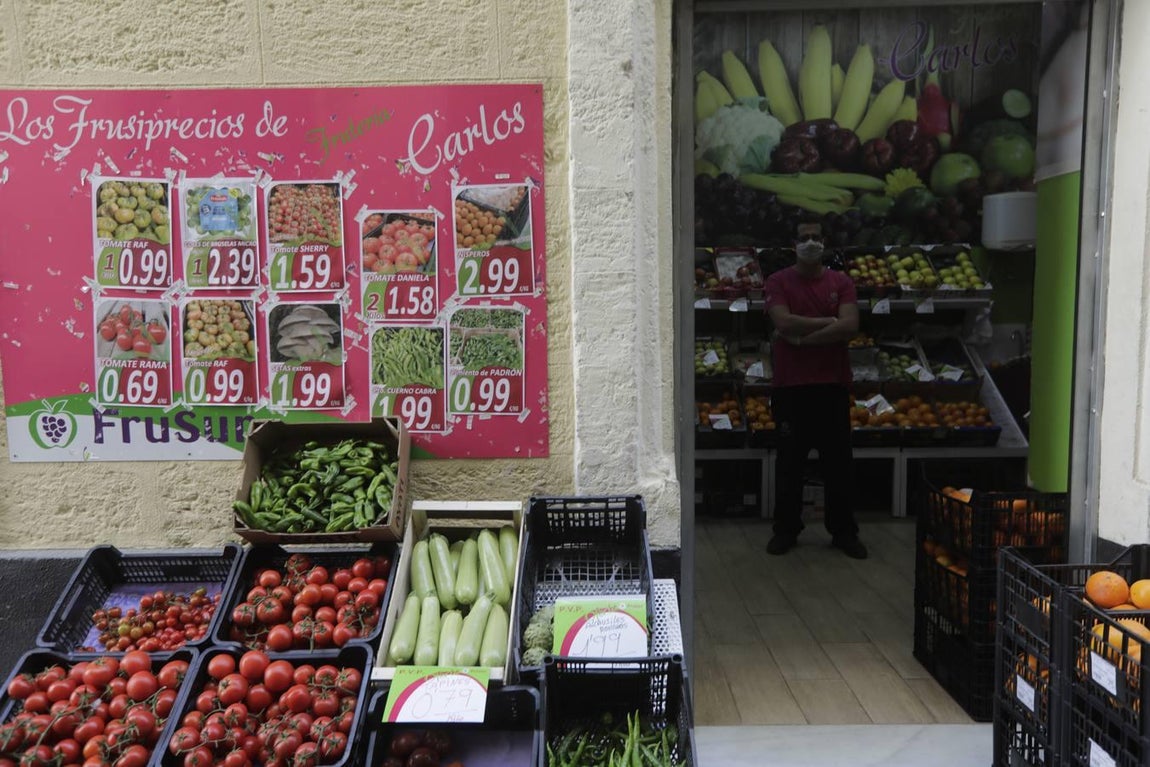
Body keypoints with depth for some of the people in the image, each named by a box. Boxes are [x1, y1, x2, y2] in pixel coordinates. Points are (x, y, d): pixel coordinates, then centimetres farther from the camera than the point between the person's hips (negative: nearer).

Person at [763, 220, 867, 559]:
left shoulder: (841, 283, 6)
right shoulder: (778, 282, 1)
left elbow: (851, 326, -10)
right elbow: (783, 322, -15)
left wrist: (801, 337, -13)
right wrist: (827, 322, -9)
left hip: (833, 385, 2)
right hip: (791, 385, -2)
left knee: (838, 461, 9)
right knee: (789, 461, 7)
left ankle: (844, 531, 22)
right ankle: (786, 529, 20)